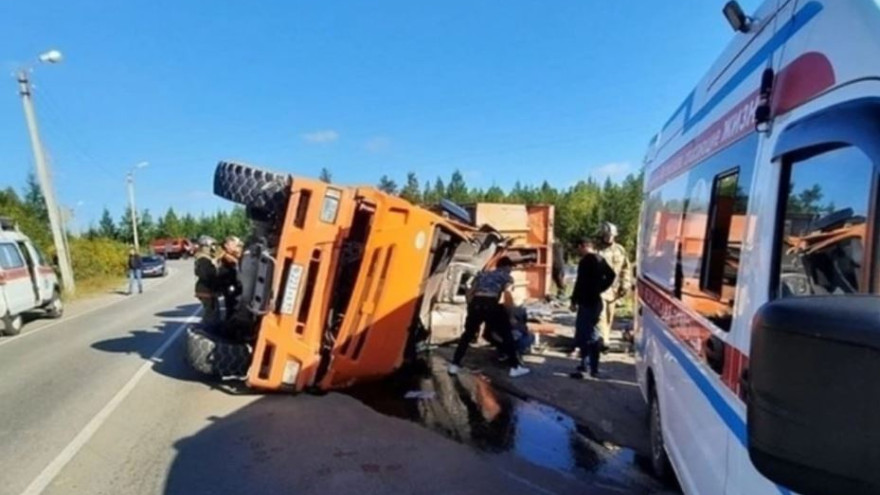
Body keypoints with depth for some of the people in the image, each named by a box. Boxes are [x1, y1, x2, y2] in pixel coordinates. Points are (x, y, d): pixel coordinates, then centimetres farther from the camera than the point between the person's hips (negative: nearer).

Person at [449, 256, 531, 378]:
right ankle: (515, 367, 13)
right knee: (507, 335, 12)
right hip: (492, 305, -4)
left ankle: (455, 365, 19)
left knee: (468, 334, 19)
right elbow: (507, 295, 1)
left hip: (476, 304, 4)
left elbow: (470, 293, 22)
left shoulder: (482, 274, 29)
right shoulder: (506, 277, 16)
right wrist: (509, 314, 11)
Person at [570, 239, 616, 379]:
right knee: (590, 333, 16)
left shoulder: (585, 261, -15)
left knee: (583, 335, -6)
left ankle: (584, 367, -5)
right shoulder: (600, 259, 12)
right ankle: (593, 368, 22)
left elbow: (580, 282, -19)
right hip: (596, 300, 9)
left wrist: (574, 300, -12)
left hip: (586, 302, -9)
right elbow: (611, 275, 23)